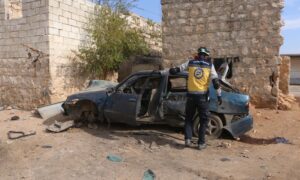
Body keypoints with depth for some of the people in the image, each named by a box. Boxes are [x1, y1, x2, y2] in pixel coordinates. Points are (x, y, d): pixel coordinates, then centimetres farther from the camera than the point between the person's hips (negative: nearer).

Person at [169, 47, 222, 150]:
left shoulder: (190, 63, 5)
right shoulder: (210, 65, 3)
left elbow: (177, 69, 10)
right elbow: (216, 82, -2)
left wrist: (172, 70, 30)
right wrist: (219, 96, 2)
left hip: (191, 95, 1)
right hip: (203, 96, -1)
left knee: (188, 118, 17)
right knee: (204, 120, 11)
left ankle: (187, 139, 6)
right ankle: (201, 143, 11)